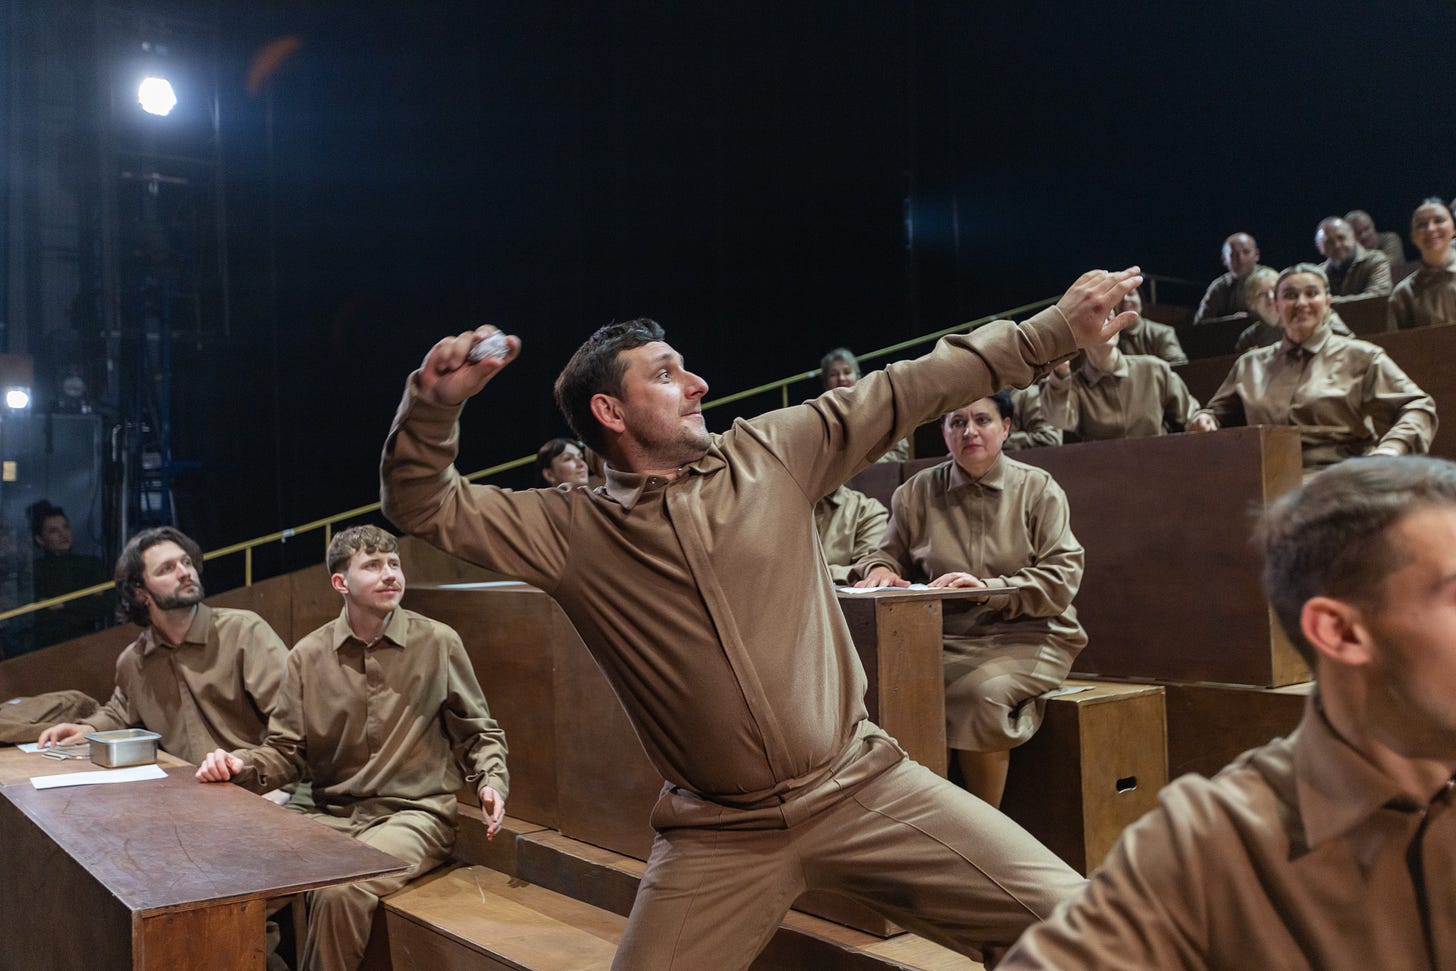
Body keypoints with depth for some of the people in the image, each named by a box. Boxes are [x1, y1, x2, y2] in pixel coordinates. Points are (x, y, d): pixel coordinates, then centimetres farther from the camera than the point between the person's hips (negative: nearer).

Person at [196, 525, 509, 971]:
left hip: (416, 814, -3)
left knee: (341, 891, -30)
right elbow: (286, 751, 9)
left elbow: (480, 733, 8)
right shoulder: (308, 655, 5)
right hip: (334, 815, 3)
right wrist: (240, 764, -12)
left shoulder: (438, 643, -1)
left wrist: (491, 781, -10)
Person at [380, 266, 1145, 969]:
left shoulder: (770, 452, 2)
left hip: (862, 786, 1)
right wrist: (435, 402, -23)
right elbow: (421, 505, -3)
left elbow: (913, 389, 5)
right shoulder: (571, 533, -2)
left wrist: (1058, 328, 6)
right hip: (720, 834, -1)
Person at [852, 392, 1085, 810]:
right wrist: (879, 569, -6)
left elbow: (1062, 578, -4)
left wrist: (990, 589, -18)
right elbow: (890, 552, 20)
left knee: (982, 689, -33)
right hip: (946, 637, 2)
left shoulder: (1038, 489, 5)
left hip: (1026, 635, -2)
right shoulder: (918, 492, 11)